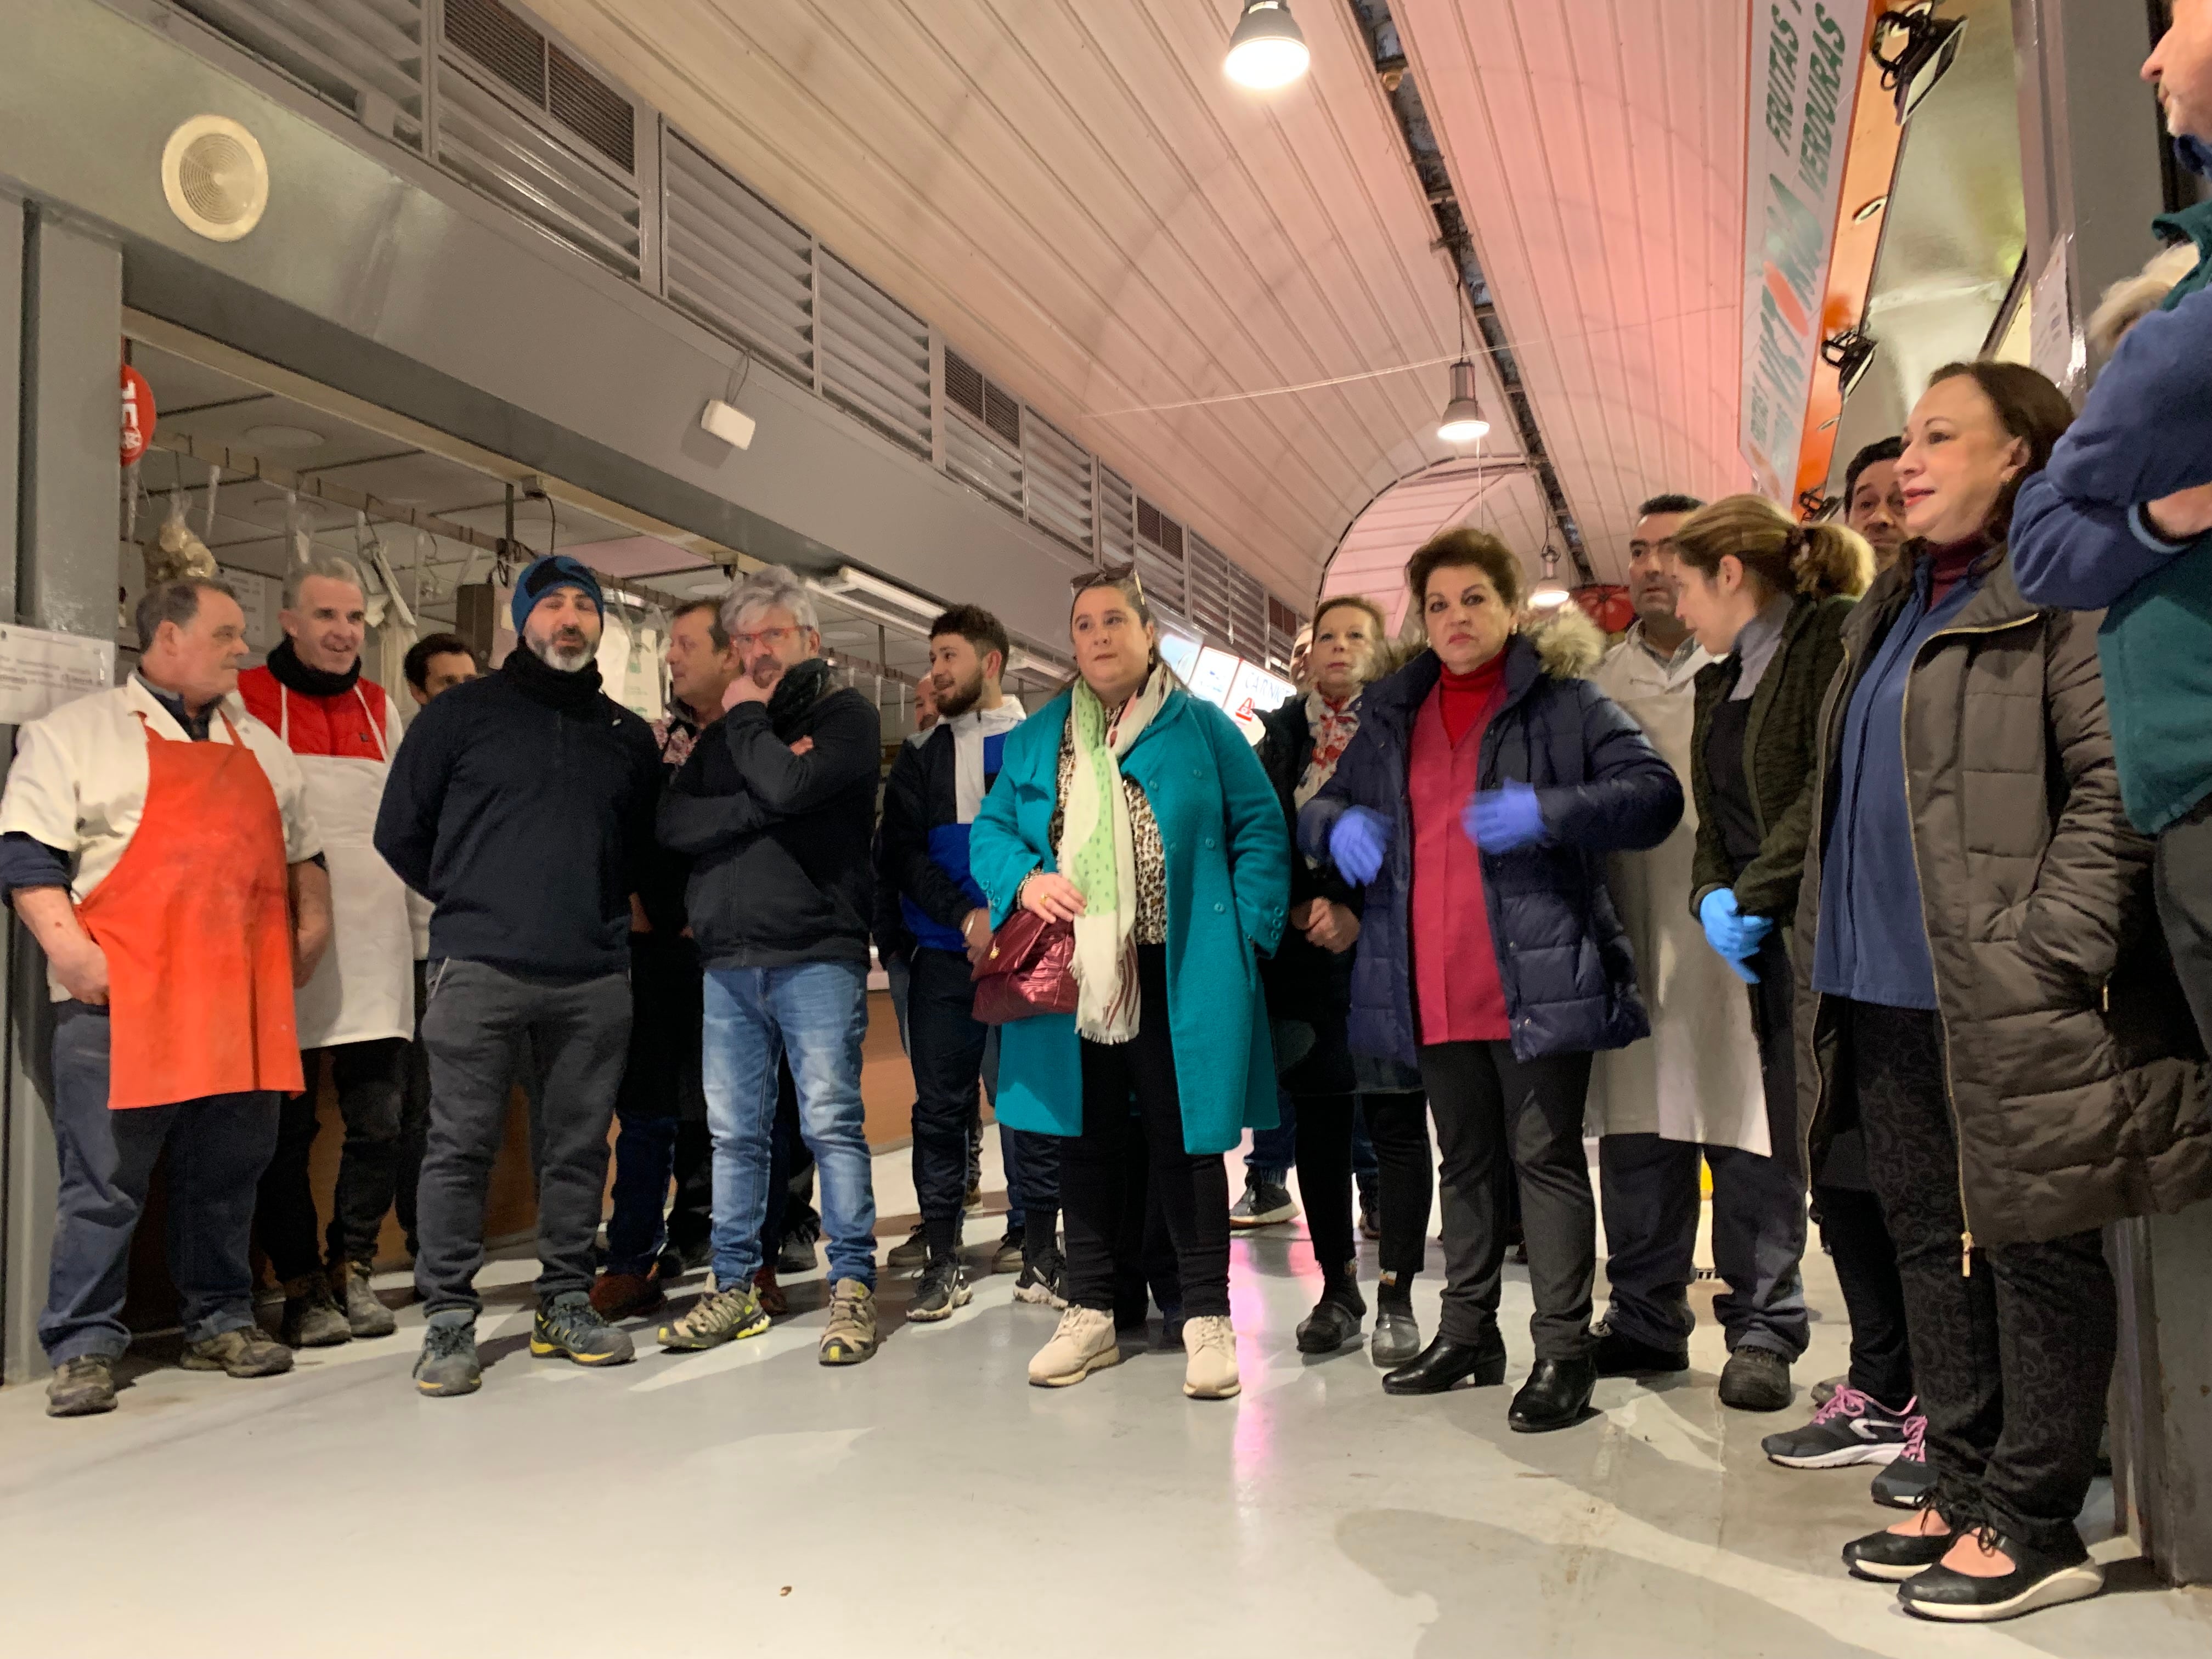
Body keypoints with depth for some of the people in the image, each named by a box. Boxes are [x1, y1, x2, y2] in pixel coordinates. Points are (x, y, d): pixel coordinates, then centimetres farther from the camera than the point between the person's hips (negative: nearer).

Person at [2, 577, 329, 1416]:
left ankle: (221, 1322, 23)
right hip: (120, 1001, -5)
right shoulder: (75, 734, 3)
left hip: (242, 999, 5)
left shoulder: (262, 745, 20)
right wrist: (69, 949, -15)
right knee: (104, 1182, 0)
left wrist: (311, 926, 13)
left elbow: (303, 850, 27)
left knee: (229, 1172, 11)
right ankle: (83, 1348, 11)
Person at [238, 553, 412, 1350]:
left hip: (375, 948, 4)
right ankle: (303, 1288, 15)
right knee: (286, 1128, 2)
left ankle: (352, 1269, 21)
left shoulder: (381, 708, 16)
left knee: (380, 1122, 5)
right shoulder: (245, 699, 2)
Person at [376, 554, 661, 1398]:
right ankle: (448, 1319, 9)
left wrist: (601, 908, 13)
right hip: (480, 969, -3)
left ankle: (566, 1304, 20)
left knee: (579, 1146, 8)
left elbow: (645, 845, 24)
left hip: (595, 977, 3)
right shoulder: (463, 712, 5)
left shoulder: (627, 734, 15)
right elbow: (400, 832, 7)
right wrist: (471, 904, 10)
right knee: (461, 1146, -1)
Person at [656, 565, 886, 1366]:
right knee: (735, 1132, 8)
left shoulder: (847, 715, 3)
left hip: (817, 954, -5)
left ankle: (852, 1286, 4)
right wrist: (762, 804, -9)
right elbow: (674, 824, 4)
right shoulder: (724, 735, 20)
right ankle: (734, 1287, 18)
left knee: (832, 1122, -4)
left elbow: (791, 787, -17)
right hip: (728, 960, 6)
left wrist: (747, 718, -1)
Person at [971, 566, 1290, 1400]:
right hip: (1071, 977, 3)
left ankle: (1206, 1317, 15)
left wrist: (1243, 930, -8)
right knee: (1086, 1140, 11)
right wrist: (1024, 881, -8)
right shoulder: (1036, 738, 13)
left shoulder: (1204, 728, 4)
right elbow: (990, 830, 13)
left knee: (1185, 1139, 3)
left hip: (1178, 977, -3)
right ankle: (1089, 1314, 23)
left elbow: (1261, 830, 2)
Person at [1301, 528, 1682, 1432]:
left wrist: (1546, 811, -23)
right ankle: (1467, 1330, 29)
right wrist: (1341, 824, -6)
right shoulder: (1393, 714, 15)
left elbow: (1654, 792, -8)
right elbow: (1320, 806, 19)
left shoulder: (1565, 702, 0)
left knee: (1546, 1155, 0)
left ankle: (1564, 1348, 11)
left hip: (1537, 976, -5)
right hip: (1433, 985, 5)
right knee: (1466, 1159, 16)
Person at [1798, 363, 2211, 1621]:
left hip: (2004, 1002, -8)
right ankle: (1966, 1493, 26)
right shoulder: (1895, 608, 18)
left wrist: (2046, 951, -21)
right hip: (1884, 994, 8)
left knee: (2033, 1252, 3)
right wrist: (1823, 945, 15)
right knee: (1934, 1248, 14)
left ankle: (2036, 1526, 15)